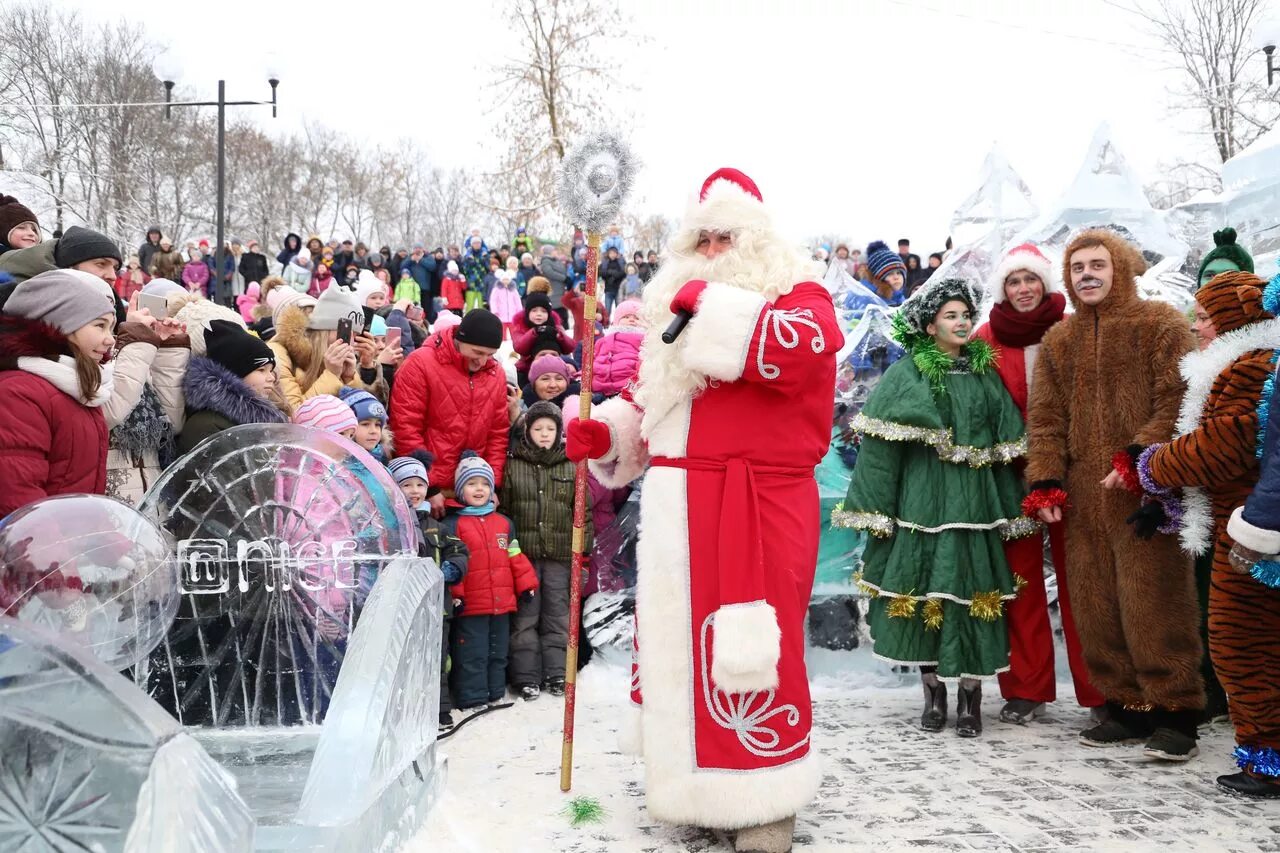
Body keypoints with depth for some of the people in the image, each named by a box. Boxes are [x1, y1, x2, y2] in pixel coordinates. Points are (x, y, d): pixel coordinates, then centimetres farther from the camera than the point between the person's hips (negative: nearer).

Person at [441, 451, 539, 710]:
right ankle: (472, 700, 8)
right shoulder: (453, 524, -5)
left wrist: (527, 583, 10)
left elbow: (516, 557, 16)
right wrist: (453, 594, -16)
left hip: (502, 603, 6)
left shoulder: (504, 522, 12)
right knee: (472, 655, 0)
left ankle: (496, 695, 27)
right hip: (470, 606, -5)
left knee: (498, 653, 15)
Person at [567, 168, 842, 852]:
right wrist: (604, 431, 7)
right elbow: (649, 399, 27)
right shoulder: (679, 301, 22)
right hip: (676, 507, 7)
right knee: (678, 637, 12)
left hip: (758, 506, -7)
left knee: (749, 647, -6)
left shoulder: (797, 293, 0)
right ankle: (696, 782, 28)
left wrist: (709, 305, -19)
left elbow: (796, 348, -25)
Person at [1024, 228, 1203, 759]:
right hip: (1084, 496, 5)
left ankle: (1175, 713, 4)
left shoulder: (1160, 324, 2)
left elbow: (1176, 401, -7)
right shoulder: (1057, 342, 16)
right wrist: (1046, 481, 1)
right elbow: (1044, 418, 12)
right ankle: (1128, 706, 16)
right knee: (1096, 607, 5)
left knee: (1153, 601, -6)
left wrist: (1138, 458, -17)